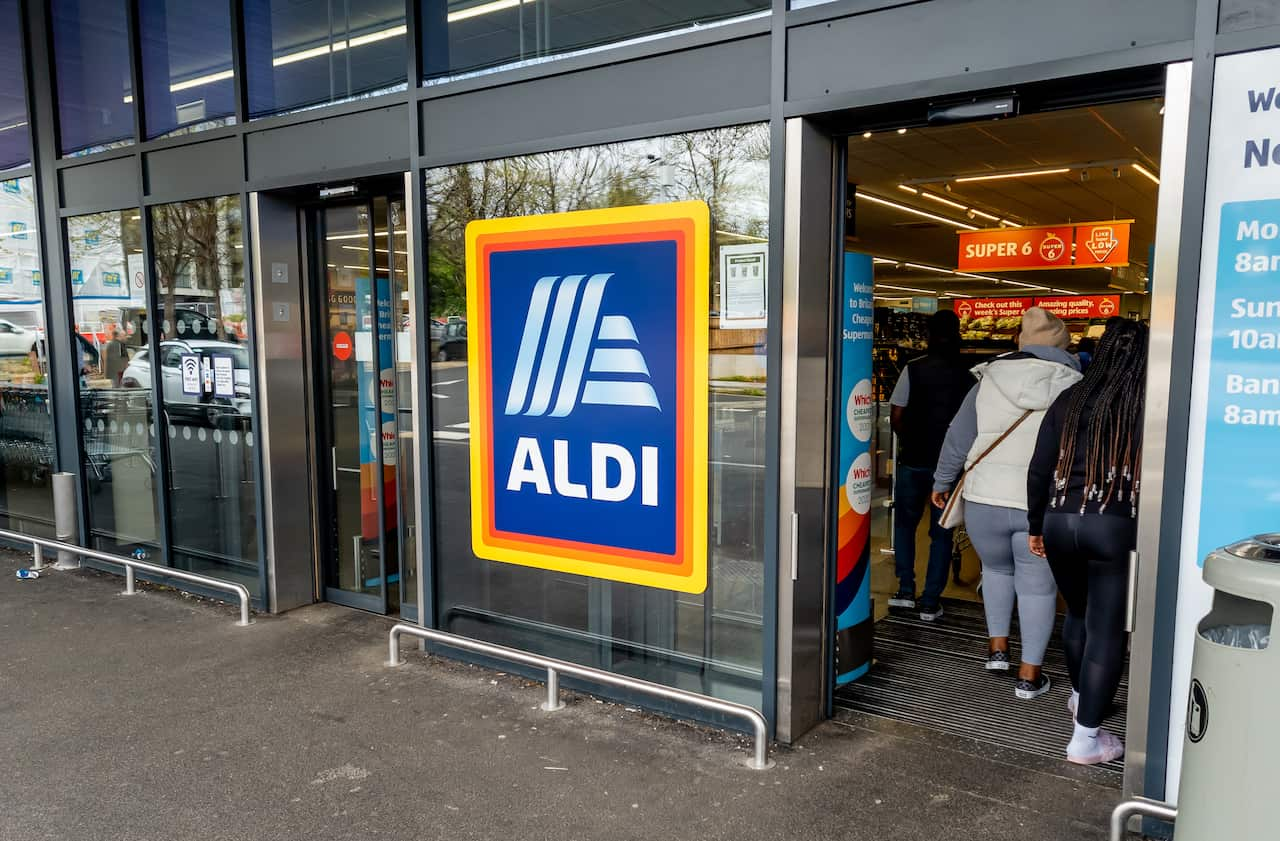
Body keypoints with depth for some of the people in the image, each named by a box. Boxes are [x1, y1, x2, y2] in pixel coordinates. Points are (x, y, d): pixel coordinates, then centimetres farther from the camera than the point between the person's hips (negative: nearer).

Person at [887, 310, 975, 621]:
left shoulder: (912, 370, -6)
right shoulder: (968, 377, -3)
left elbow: (896, 416, -7)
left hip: (913, 461, -1)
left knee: (905, 523, 19)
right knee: (941, 533, 9)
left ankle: (906, 590, 16)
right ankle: (930, 602, 11)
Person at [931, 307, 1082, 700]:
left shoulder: (990, 380, 3)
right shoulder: (1073, 387, 0)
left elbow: (957, 439, 7)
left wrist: (942, 483, 19)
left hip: (986, 500, 1)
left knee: (997, 568, 26)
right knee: (1038, 585, 12)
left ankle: (997, 646, 29)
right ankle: (1029, 675, 17)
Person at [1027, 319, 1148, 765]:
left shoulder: (1069, 400, 5)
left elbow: (1039, 470, 6)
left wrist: (1036, 526, 16)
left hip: (1060, 521, 4)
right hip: (1116, 527, -4)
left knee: (1078, 613, 25)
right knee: (1106, 630, 3)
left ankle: (1081, 697, 45)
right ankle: (1086, 737, 7)